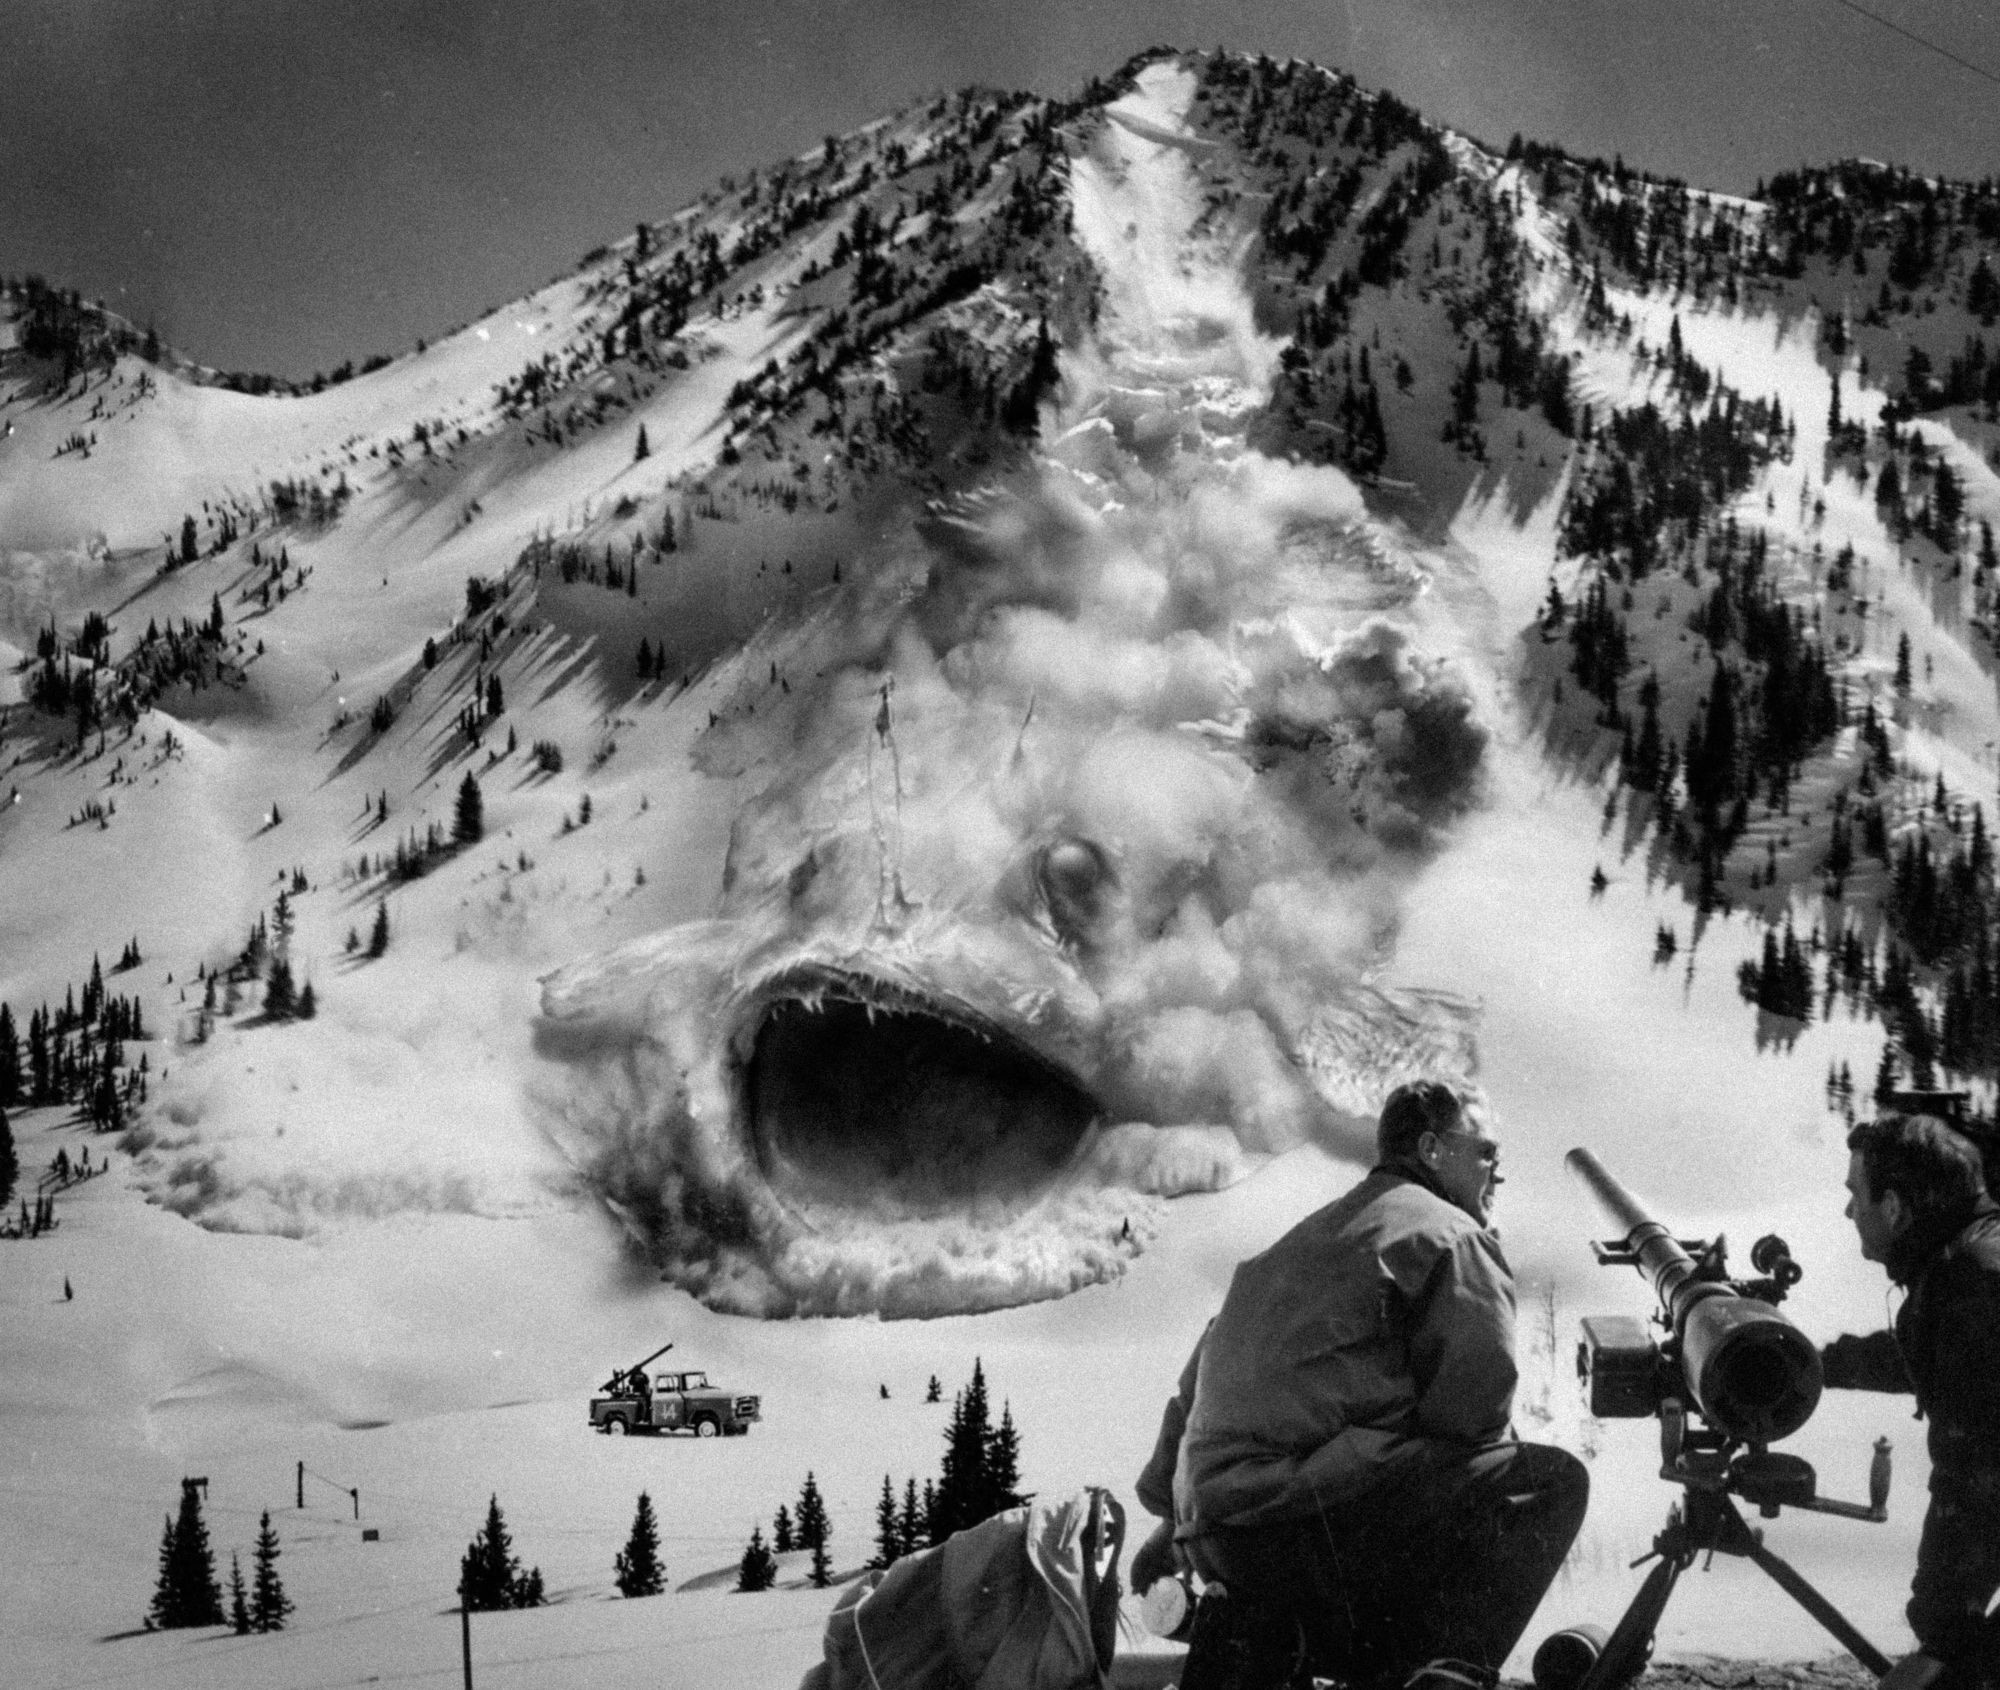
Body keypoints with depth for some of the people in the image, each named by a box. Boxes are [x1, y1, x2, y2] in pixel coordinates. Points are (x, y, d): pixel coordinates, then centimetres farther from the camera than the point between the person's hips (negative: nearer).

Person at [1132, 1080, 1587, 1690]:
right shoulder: (1450, 1233, 2)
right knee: (1553, 1481, 1)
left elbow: (1197, 1379, 31)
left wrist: (1170, 1515, 36)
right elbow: (1475, 1400, -10)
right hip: (1312, 1517, -9)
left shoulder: (1305, 1237, 28)